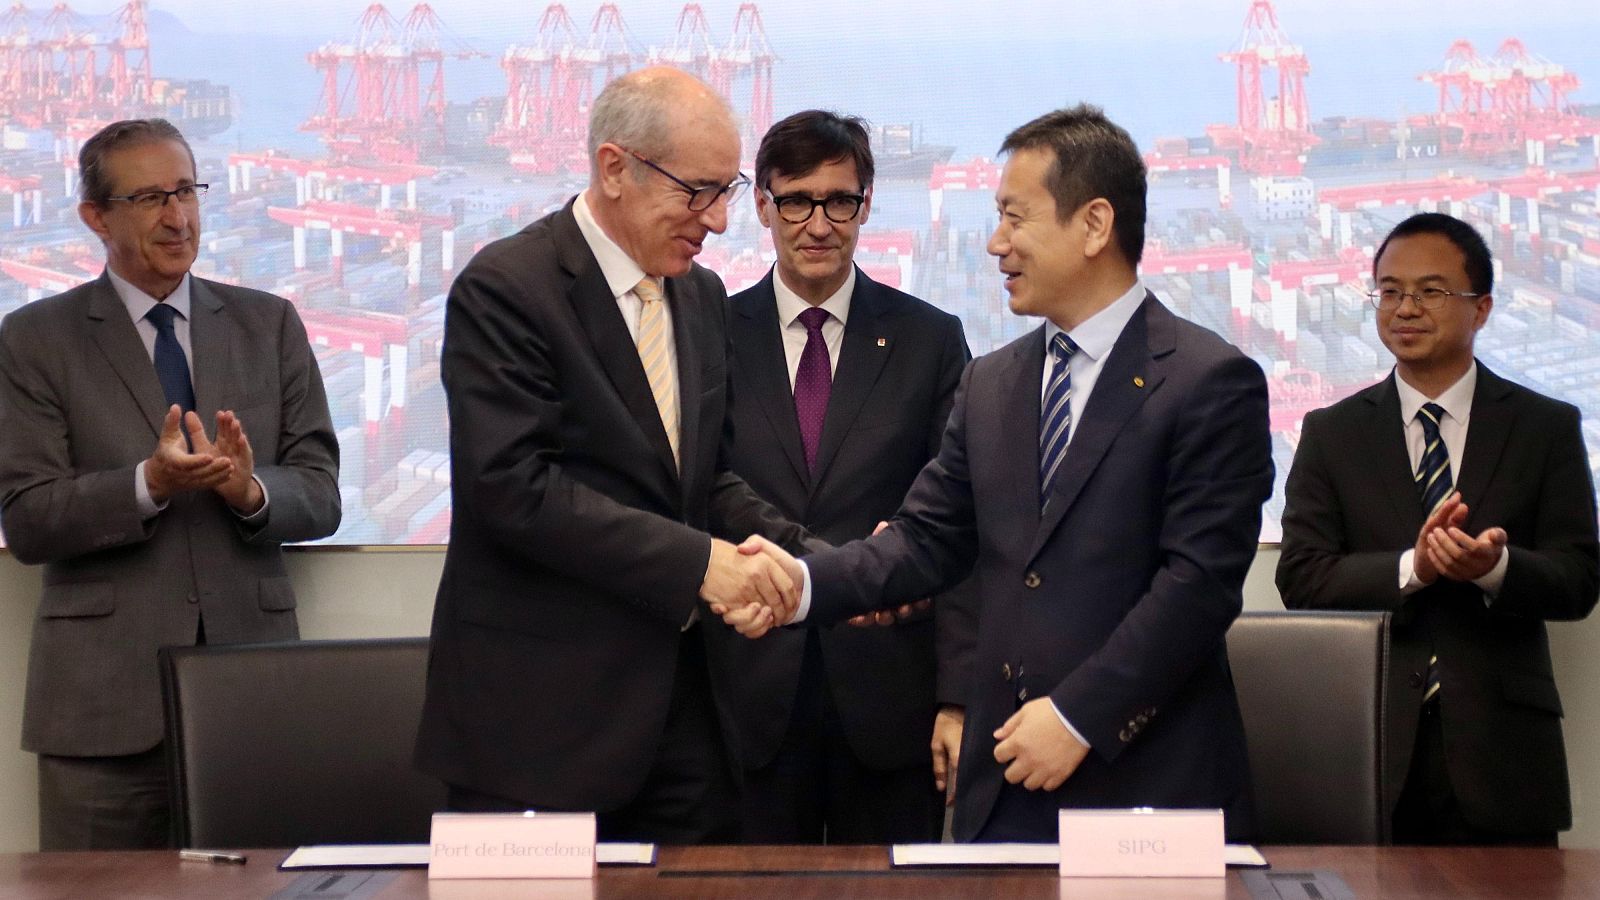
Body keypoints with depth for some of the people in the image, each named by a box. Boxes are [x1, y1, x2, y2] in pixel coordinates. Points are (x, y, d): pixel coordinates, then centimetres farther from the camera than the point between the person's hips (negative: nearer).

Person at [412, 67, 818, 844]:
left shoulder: (701, 297, 13)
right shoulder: (504, 288, -11)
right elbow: (514, 487, -20)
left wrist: (803, 556, -4)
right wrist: (696, 563, -22)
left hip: (678, 696, 7)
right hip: (539, 701, -7)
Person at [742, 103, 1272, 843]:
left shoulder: (1212, 384, -7)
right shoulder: (990, 383, 14)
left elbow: (1200, 580, -13)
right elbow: (929, 539, 11)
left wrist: (1079, 715, -17)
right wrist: (807, 583, -6)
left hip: (1145, 777, -5)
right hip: (1005, 783, 5)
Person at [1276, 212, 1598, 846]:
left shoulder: (1547, 428, 7)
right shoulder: (1331, 434, 9)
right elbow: (1301, 579, -1)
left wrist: (1495, 567, -20)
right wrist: (1412, 568, -17)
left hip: (1500, 752, 0)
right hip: (1370, 746, 0)